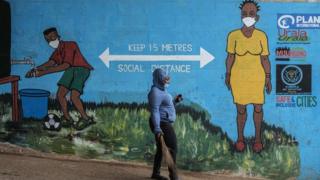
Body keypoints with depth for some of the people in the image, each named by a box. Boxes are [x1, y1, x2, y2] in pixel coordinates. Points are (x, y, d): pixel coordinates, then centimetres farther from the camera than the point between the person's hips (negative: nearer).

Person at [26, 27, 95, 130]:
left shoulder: (69, 45, -13)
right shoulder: (57, 50, 13)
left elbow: (66, 65, -25)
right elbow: (51, 62, -7)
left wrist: (44, 72, -28)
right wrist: (36, 69, -25)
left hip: (81, 69, -8)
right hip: (70, 70, 8)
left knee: (74, 96, -22)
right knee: (60, 94, -6)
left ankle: (86, 119, -5)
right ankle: (67, 119, 8)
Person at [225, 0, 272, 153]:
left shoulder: (261, 36, -12)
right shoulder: (233, 35, -15)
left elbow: (265, 59, -4)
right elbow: (230, 57, -2)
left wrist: (268, 78, -1)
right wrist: (227, 75, 4)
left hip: (257, 77, 1)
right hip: (239, 77, -1)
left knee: (258, 108, 11)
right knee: (241, 110, 8)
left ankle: (258, 137, 31)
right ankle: (240, 137, 31)